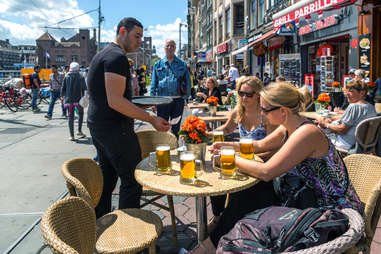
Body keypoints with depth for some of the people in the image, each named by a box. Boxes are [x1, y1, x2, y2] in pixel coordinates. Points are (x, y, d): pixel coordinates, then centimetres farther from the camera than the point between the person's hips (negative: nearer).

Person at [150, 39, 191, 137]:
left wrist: (186, 95, -2)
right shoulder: (158, 64, 8)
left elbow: (187, 81, 8)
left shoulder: (182, 64, 8)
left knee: (176, 127, 11)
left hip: (178, 100, 1)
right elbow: (154, 83, 6)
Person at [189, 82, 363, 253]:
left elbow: (266, 172, -30)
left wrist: (233, 159, -16)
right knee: (248, 194, 0)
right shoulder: (288, 128, 1)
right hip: (311, 196, 8)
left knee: (250, 200, -9)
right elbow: (261, 145, 17)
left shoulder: (306, 133, -27)